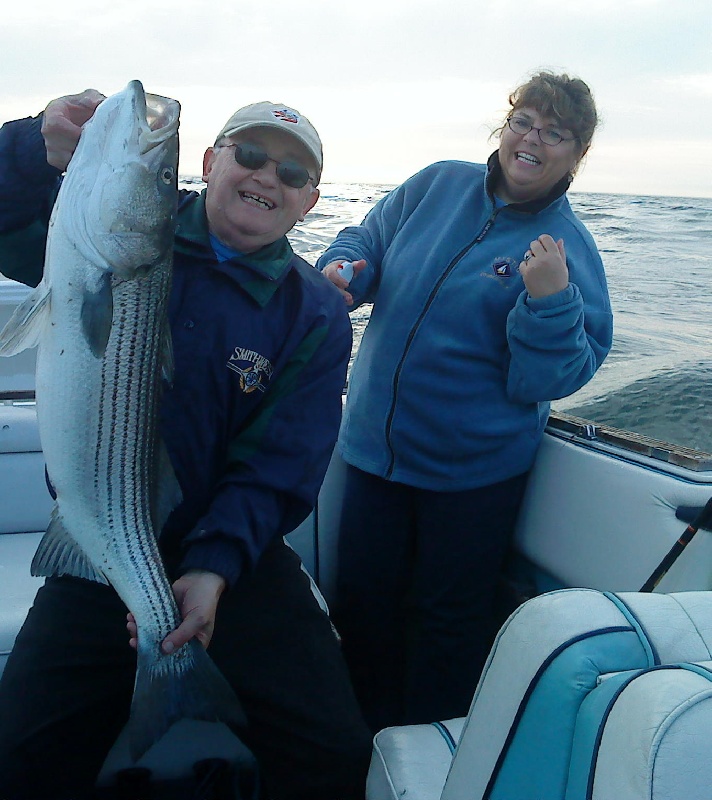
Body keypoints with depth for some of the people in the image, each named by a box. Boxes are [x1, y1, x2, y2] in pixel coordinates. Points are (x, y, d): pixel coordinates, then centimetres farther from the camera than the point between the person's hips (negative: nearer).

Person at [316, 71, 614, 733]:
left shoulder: (568, 249, -10)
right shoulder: (438, 185, 1)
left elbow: (545, 380, -14)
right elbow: (369, 240, 11)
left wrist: (549, 301, -30)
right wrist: (341, 269, -10)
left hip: (475, 472, -4)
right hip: (375, 445, 4)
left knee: (447, 623, 13)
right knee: (362, 602, 16)